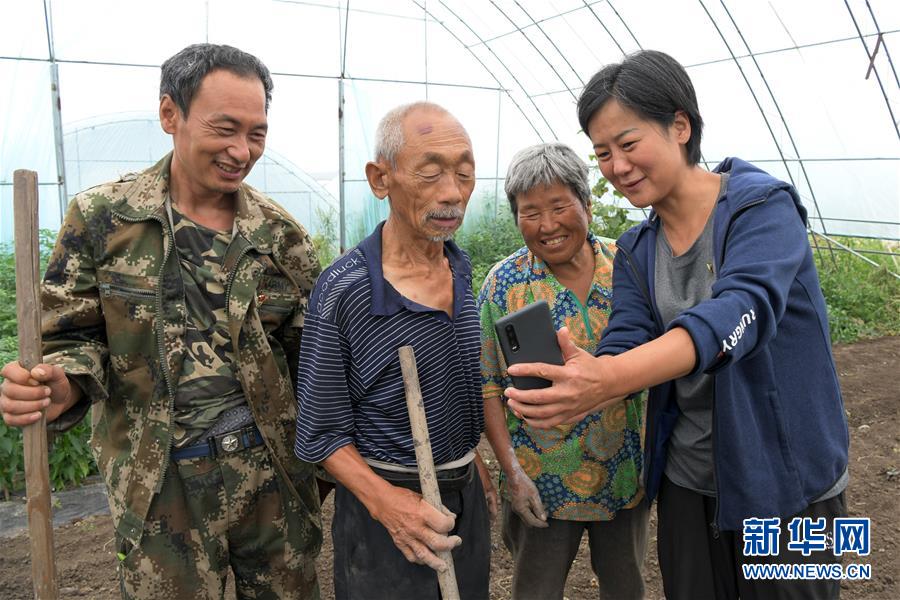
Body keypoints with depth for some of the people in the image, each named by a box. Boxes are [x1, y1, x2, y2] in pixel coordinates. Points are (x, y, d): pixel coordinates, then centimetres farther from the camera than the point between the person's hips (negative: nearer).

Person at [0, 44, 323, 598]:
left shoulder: (281, 234, 0)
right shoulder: (102, 218, -4)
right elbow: (76, 338, 1)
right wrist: (56, 388, -22)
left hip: (273, 471, 2)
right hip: (160, 483, -1)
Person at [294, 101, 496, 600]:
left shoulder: (461, 266, -1)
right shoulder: (342, 290, -21)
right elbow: (320, 433, -14)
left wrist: (471, 458, 16)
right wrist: (387, 502, -27)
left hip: (466, 491, 7)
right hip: (385, 497, -6)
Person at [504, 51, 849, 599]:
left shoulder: (763, 205, -16)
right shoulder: (637, 251, 1)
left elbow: (742, 312, -35)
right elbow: (625, 344, -11)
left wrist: (611, 378, -51)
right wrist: (584, 377, -36)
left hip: (788, 481, -4)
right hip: (686, 478, 5)